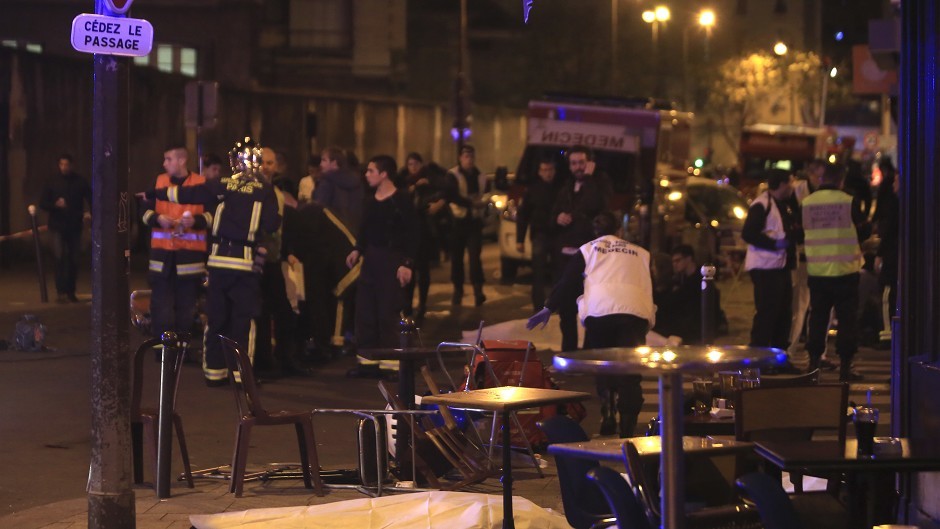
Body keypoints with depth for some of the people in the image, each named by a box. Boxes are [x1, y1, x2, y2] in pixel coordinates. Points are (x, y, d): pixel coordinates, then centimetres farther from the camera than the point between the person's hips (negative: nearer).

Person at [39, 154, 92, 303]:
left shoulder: (79, 182, 2)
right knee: (60, 258, -13)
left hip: (74, 226, 2)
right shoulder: (52, 182, 2)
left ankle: (71, 292, 16)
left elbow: (90, 198, 7)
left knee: (73, 260, 6)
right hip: (57, 226, -2)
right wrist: (56, 205, -17)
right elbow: (43, 203, 3)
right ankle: (61, 292, -12)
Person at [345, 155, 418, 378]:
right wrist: (357, 250, 4)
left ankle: (390, 362, 0)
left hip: (392, 260, -7)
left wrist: (407, 264, -16)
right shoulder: (372, 201, 11)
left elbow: (412, 234, -11)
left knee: (388, 312, -6)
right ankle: (368, 359, 14)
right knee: (365, 310, 7)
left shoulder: (401, 200, -9)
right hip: (371, 259, 7)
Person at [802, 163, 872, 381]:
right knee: (847, 318, 4)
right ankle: (845, 366, 3)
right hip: (845, 270, -3)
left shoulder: (806, 203, -2)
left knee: (817, 317, 12)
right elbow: (865, 230, -1)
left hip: (817, 271, 3)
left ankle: (814, 363, 13)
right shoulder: (850, 201, -11)